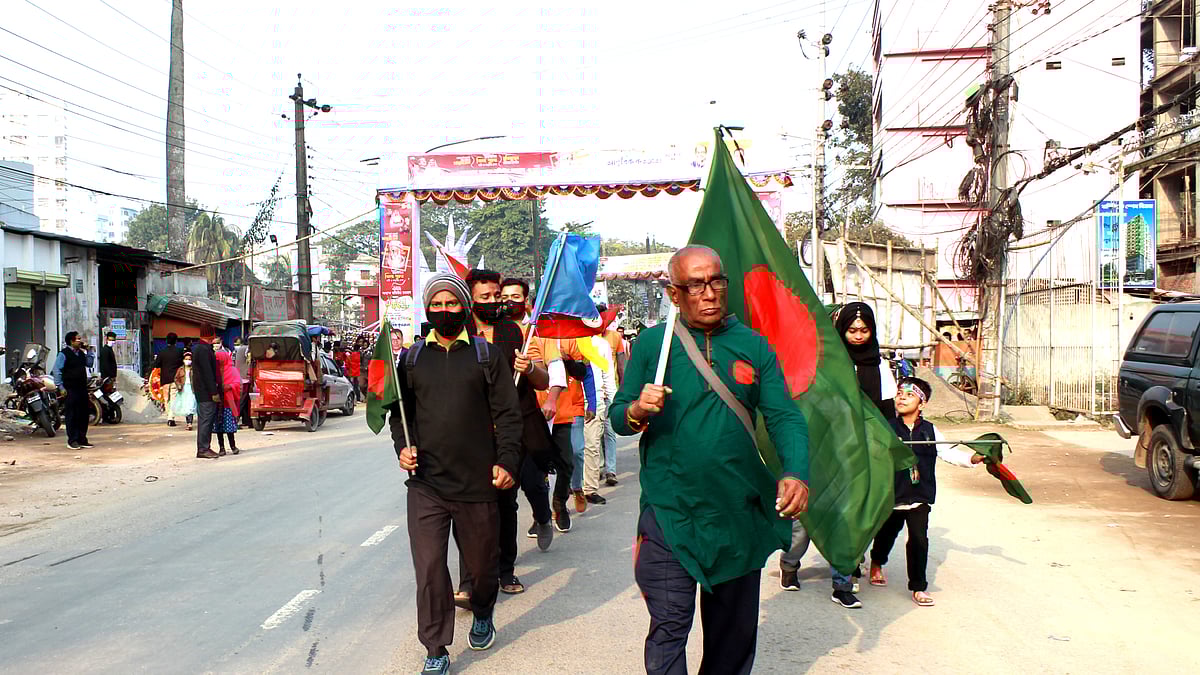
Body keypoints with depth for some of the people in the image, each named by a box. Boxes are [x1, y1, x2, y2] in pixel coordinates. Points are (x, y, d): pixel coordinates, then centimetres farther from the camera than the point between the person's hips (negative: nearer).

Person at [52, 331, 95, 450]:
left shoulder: (81, 353, 14)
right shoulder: (64, 354, -7)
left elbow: (89, 364, 24)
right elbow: (56, 370, -10)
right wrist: (60, 386, -14)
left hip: (82, 388, 7)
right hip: (70, 389, -7)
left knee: (84, 414, 8)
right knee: (72, 415, -4)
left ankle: (82, 440, 16)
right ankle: (72, 441, 1)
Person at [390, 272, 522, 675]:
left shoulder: (487, 356, 3)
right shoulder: (412, 359, 9)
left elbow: (508, 413, 1)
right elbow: (400, 411, 16)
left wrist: (506, 460, -9)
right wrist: (402, 446, -1)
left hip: (477, 482, -1)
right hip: (425, 483, 1)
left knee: (482, 562, 14)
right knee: (428, 569, -5)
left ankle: (482, 616, 44)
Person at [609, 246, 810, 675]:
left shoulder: (753, 346, 4)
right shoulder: (652, 343, -1)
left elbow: (785, 417, 0)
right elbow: (617, 417, 2)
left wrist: (796, 473, -18)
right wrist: (637, 411, -22)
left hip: (740, 512, 3)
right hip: (670, 512, -3)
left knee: (735, 629, 17)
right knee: (668, 627, -4)